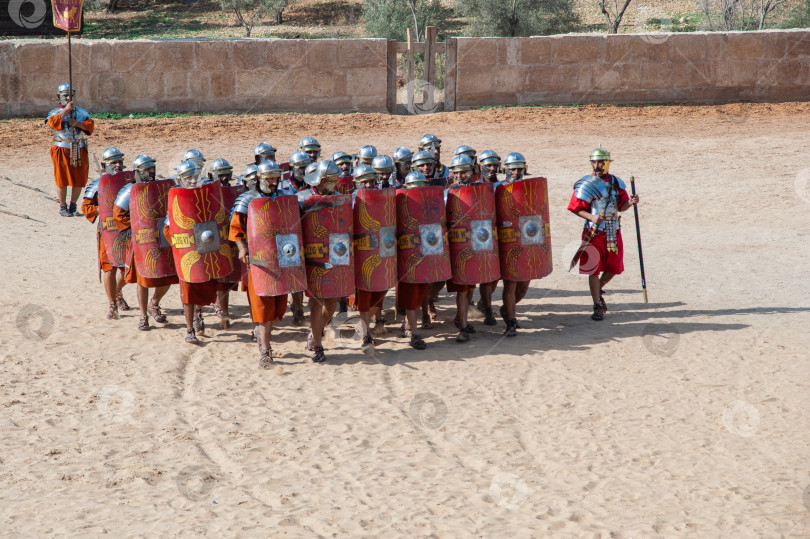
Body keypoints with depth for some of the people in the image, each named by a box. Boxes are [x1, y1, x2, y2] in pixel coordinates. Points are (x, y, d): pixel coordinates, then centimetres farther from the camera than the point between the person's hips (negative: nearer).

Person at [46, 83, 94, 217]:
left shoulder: (80, 112, 12)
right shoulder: (55, 113, 3)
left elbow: (90, 125, 1)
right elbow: (53, 123, -19)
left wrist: (77, 123, -15)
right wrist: (66, 110, -22)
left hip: (79, 150, 3)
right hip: (61, 150, -3)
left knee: (79, 180, 4)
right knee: (62, 180, -2)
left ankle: (73, 206, 18)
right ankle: (63, 207, 10)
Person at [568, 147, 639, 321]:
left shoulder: (616, 183, 9)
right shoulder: (586, 184, -5)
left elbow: (620, 207, 14)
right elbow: (576, 208, -6)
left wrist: (630, 203, -8)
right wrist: (592, 217, -22)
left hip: (614, 233, 5)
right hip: (594, 233, -4)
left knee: (613, 268, 9)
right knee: (594, 269, -4)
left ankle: (598, 290, 37)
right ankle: (597, 307, 2)